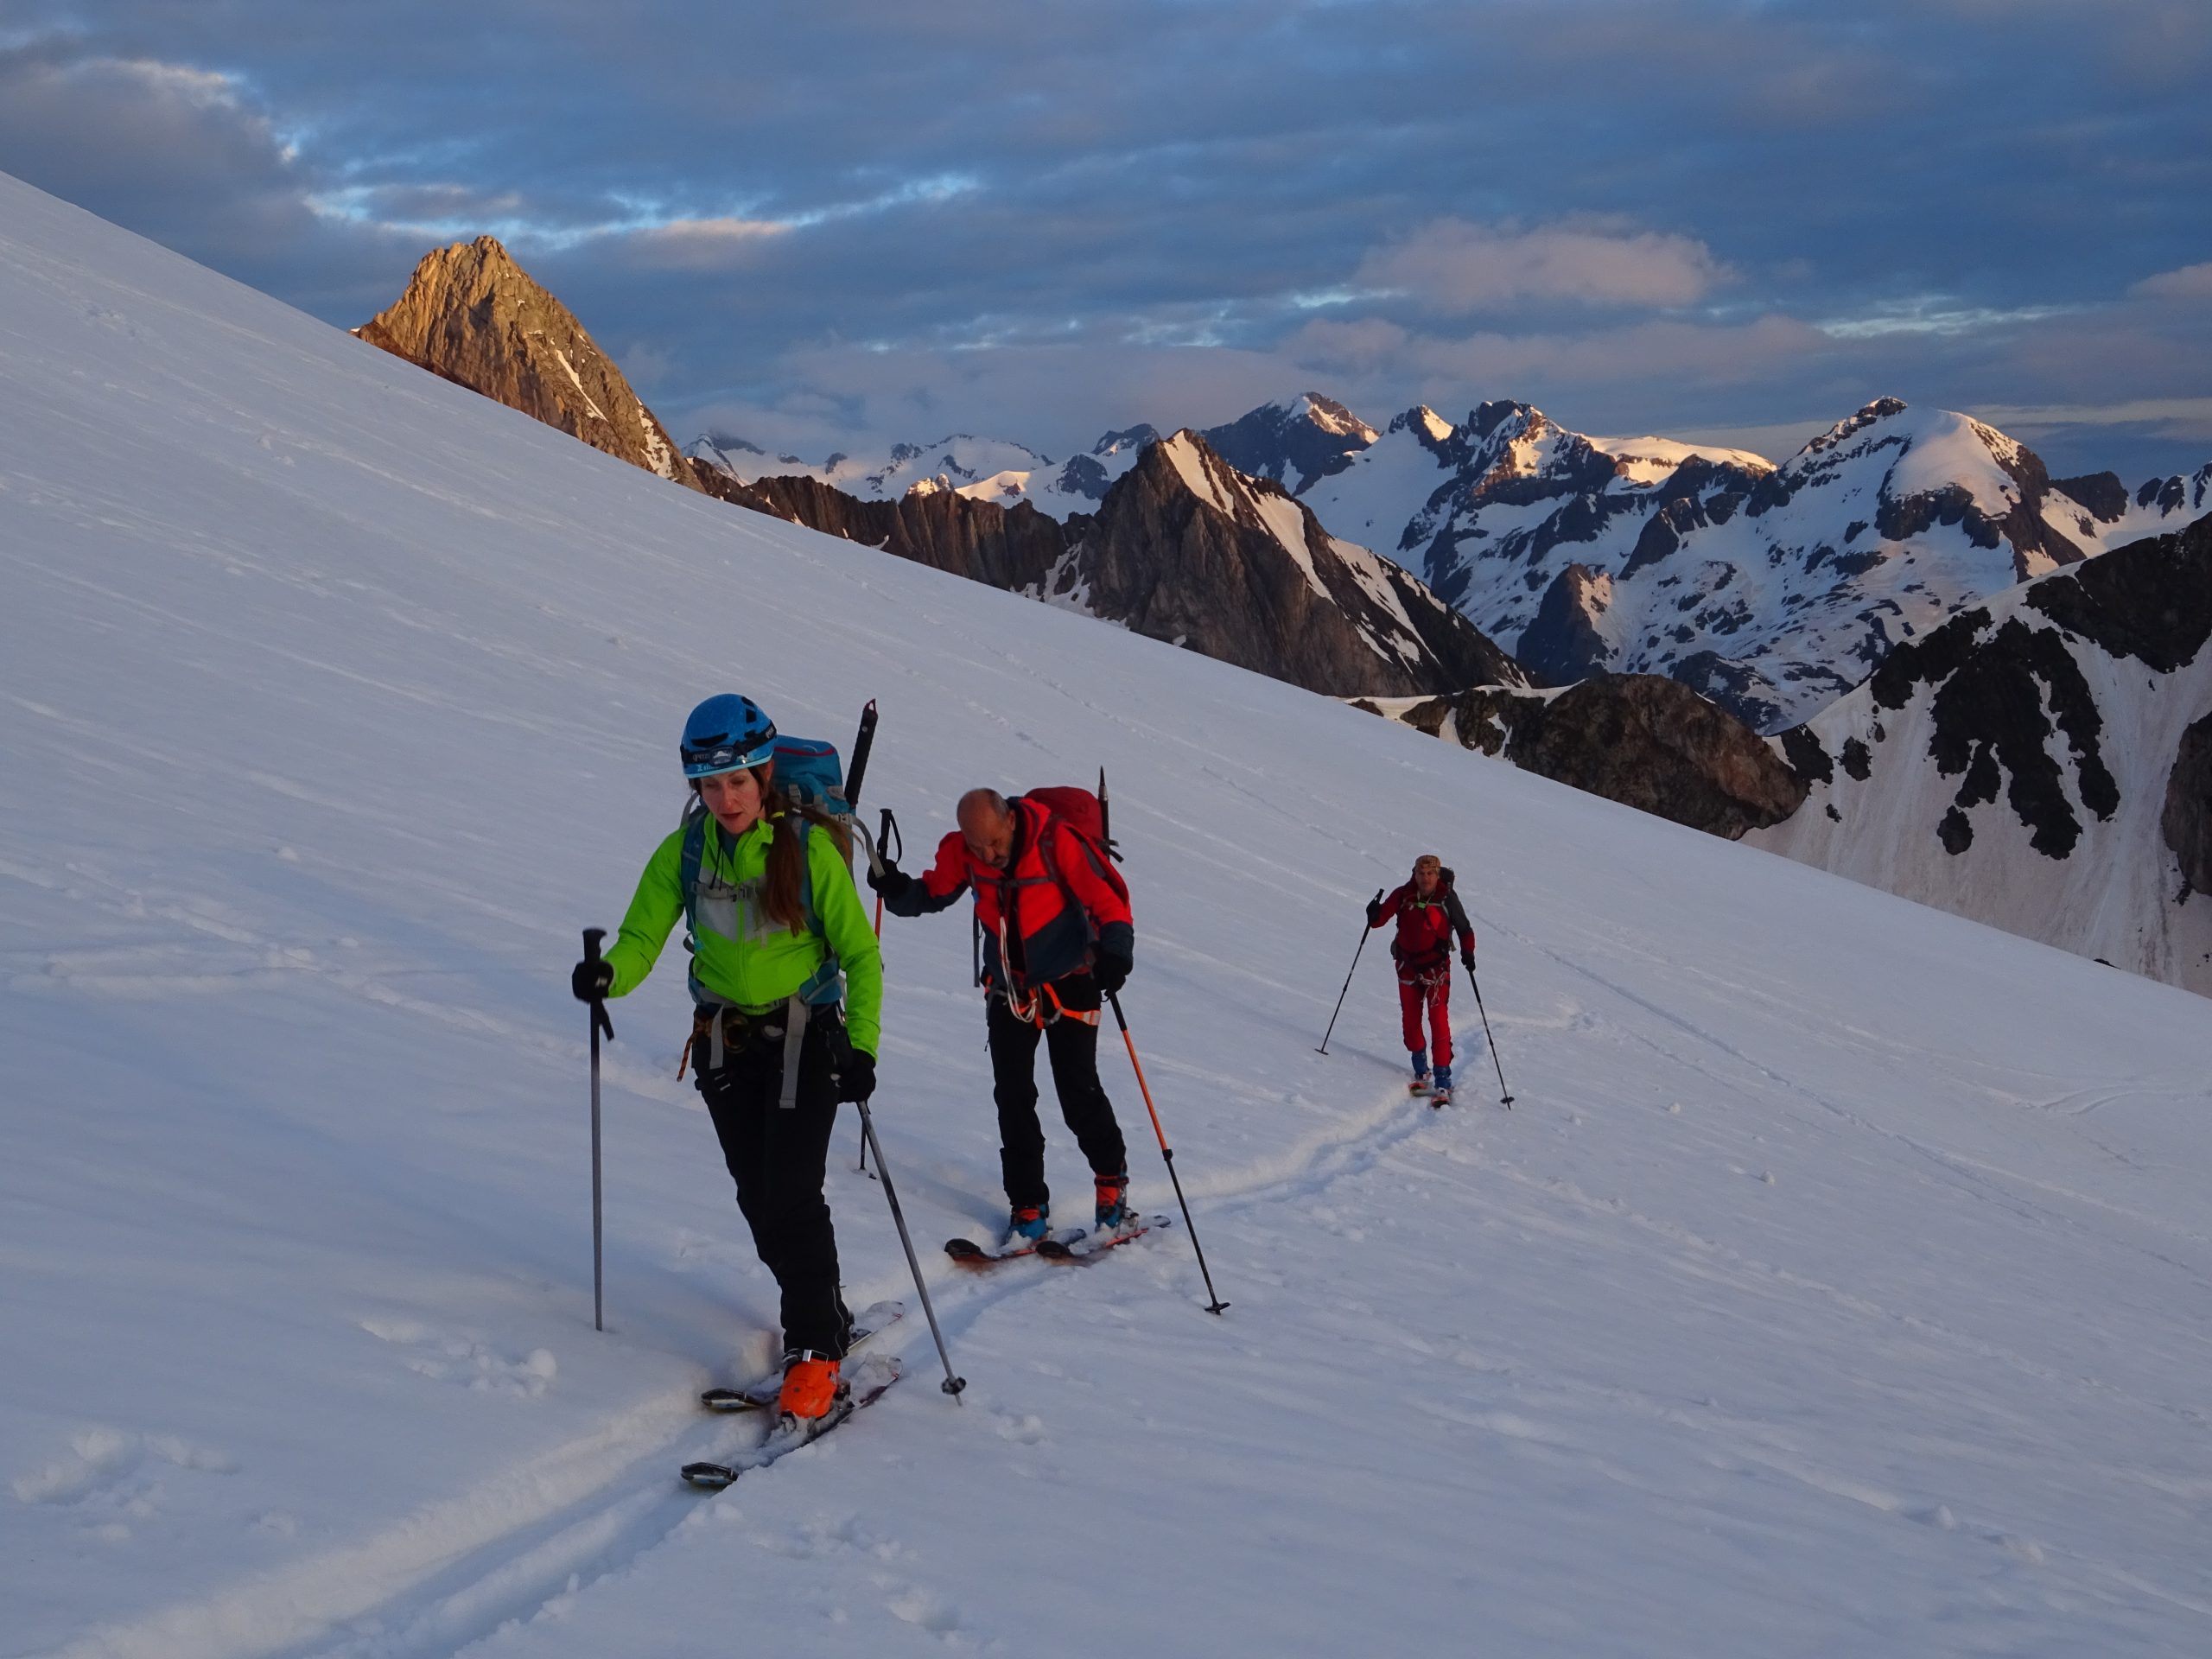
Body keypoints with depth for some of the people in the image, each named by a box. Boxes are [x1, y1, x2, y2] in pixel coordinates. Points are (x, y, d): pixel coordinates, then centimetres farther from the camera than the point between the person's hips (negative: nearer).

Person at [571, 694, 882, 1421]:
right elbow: (641, 939, -6)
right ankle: (821, 1309, 31)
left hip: (804, 1034, -4)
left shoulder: (810, 849, -13)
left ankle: (815, 1348, 2)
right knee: (756, 1195, 8)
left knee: (791, 1193, -12)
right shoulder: (682, 853, -3)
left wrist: (862, 1047, -19)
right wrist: (607, 975, -29)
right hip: (725, 1040, 4)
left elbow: (861, 955, -9)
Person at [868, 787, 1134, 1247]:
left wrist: (1115, 952, -34)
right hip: (1008, 986, 4)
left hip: (1068, 984, -4)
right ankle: (1028, 1206, 12)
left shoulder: (1056, 841, -23)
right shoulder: (960, 851, -10)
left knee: (1079, 1094, -4)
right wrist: (897, 889, -15)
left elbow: (1108, 898, -19)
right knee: (1012, 1097, 1)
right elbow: (934, 892, 6)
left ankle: (1111, 1178, 22)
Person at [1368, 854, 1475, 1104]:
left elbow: (1464, 930, -2)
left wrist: (1468, 952, -18)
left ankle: (1443, 1081, -10)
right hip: (1408, 966, 3)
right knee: (1410, 1020, 9)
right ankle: (1421, 1072, 30)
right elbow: (1382, 916, -11)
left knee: (1439, 1022, -11)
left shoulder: (1447, 898, -10)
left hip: (1437, 968, -3)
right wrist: (1374, 915, -33)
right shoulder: (1403, 896, -7)